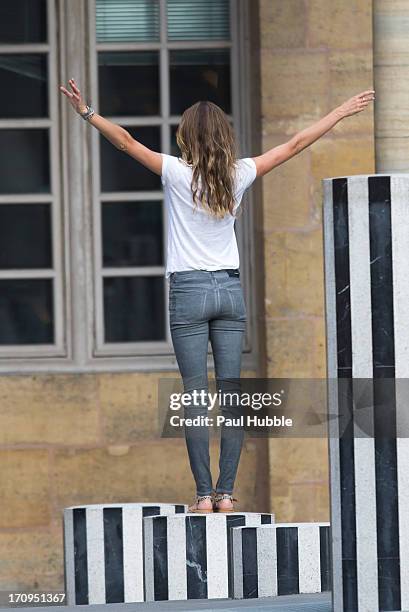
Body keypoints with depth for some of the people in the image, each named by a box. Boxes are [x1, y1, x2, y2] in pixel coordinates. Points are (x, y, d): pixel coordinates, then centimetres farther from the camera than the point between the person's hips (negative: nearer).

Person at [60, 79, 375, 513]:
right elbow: (295, 145, 10)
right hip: (231, 289, 3)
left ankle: (204, 494, -8)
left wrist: (88, 114, -5)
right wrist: (342, 113, 18)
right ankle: (226, 494, 2)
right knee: (232, 396, 4)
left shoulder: (178, 173, -8)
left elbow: (126, 142, -10)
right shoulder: (238, 175, 2)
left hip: (189, 291, -3)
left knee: (196, 397, -4)